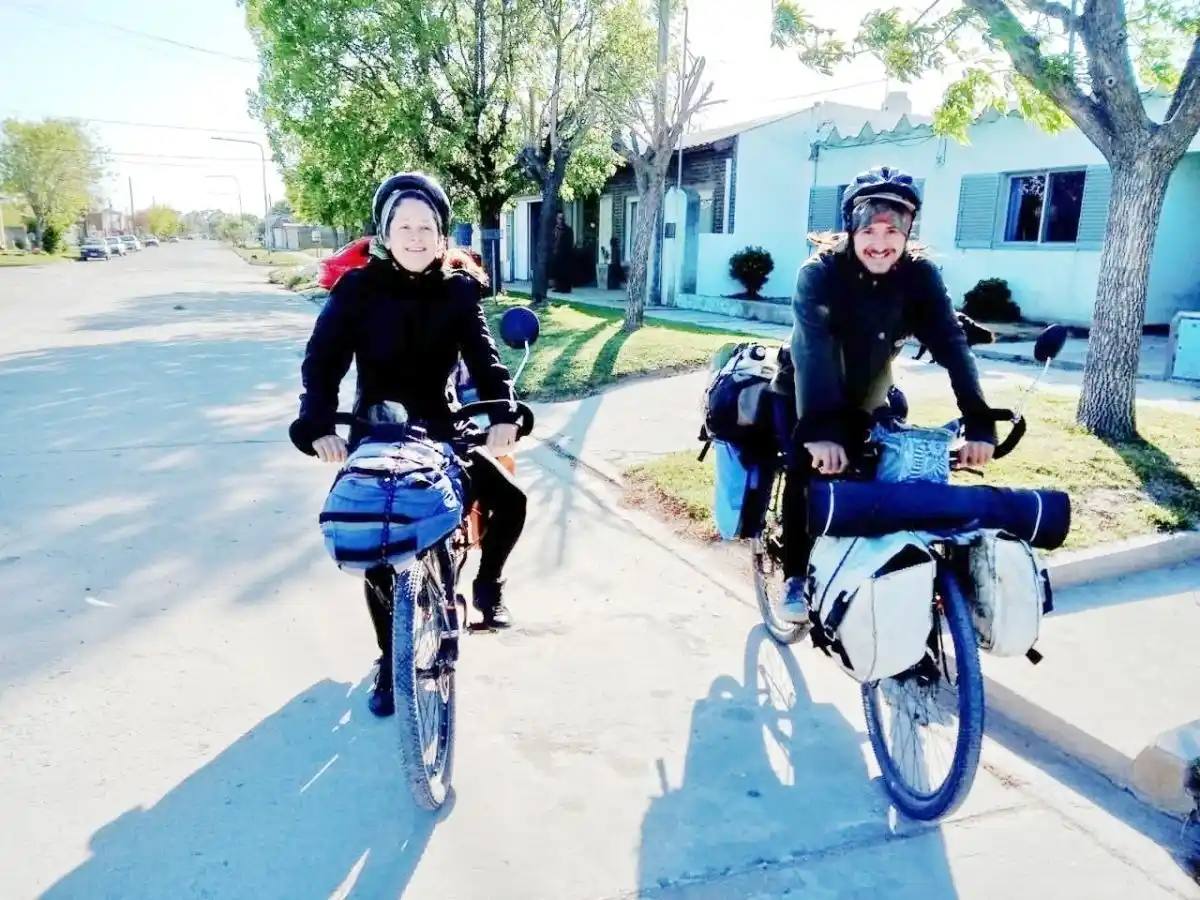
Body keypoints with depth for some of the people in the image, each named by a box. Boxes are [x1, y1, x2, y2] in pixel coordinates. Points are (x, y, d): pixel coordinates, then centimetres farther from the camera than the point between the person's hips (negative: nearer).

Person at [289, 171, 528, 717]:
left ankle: (487, 584, 18)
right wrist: (318, 426, -31)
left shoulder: (459, 289, -3)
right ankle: (389, 665, 20)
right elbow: (322, 360, -15)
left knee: (510, 502, -12)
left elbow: (484, 356, -11)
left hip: (440, 428, 2)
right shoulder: (359, 288, -9)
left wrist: (503, 413, -29)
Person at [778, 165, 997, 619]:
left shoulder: (920, 274, -20)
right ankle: (797, 578, 0)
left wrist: (980, 424, -43)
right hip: (813, 391, -3)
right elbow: (813, 349, -42)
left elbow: (952, 345, -30)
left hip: (869, 390, 3)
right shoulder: (820, 271, -29)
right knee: (807, 470, -14)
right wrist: (819, 432, -55)